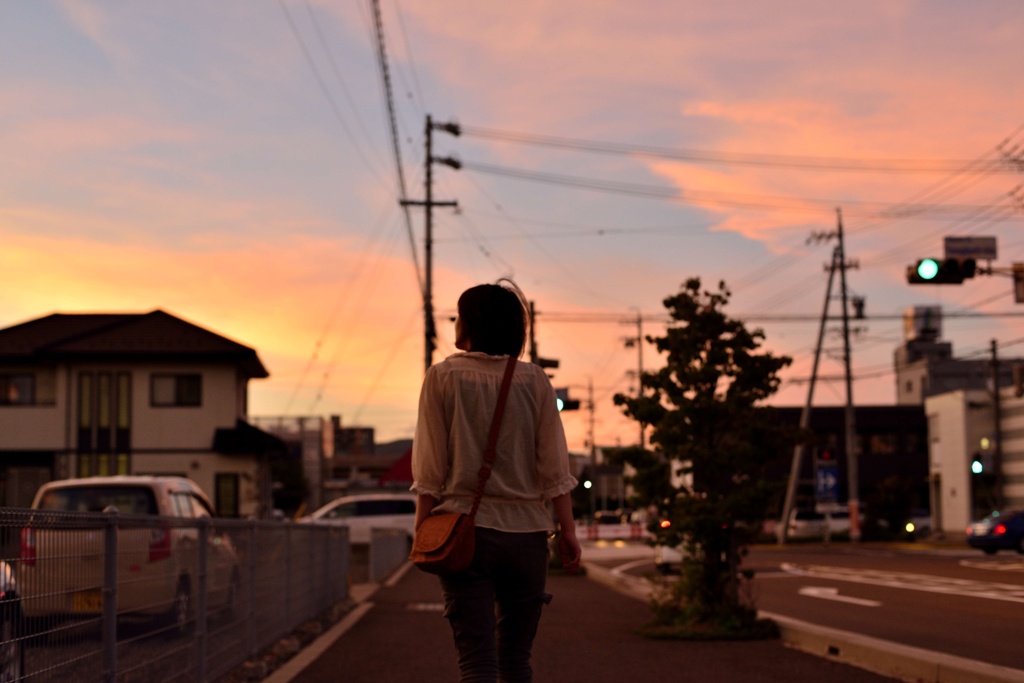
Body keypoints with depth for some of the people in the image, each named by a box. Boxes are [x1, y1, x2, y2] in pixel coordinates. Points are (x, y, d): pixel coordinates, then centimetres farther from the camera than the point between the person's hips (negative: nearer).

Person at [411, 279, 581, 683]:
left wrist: (422, 529, 4)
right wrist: (568, 531, 6)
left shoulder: (442, 377, -2)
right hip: (527, 532, 2)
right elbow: (554, 467, 1)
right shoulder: (534, 380, 4)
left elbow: (431, 468, -3)